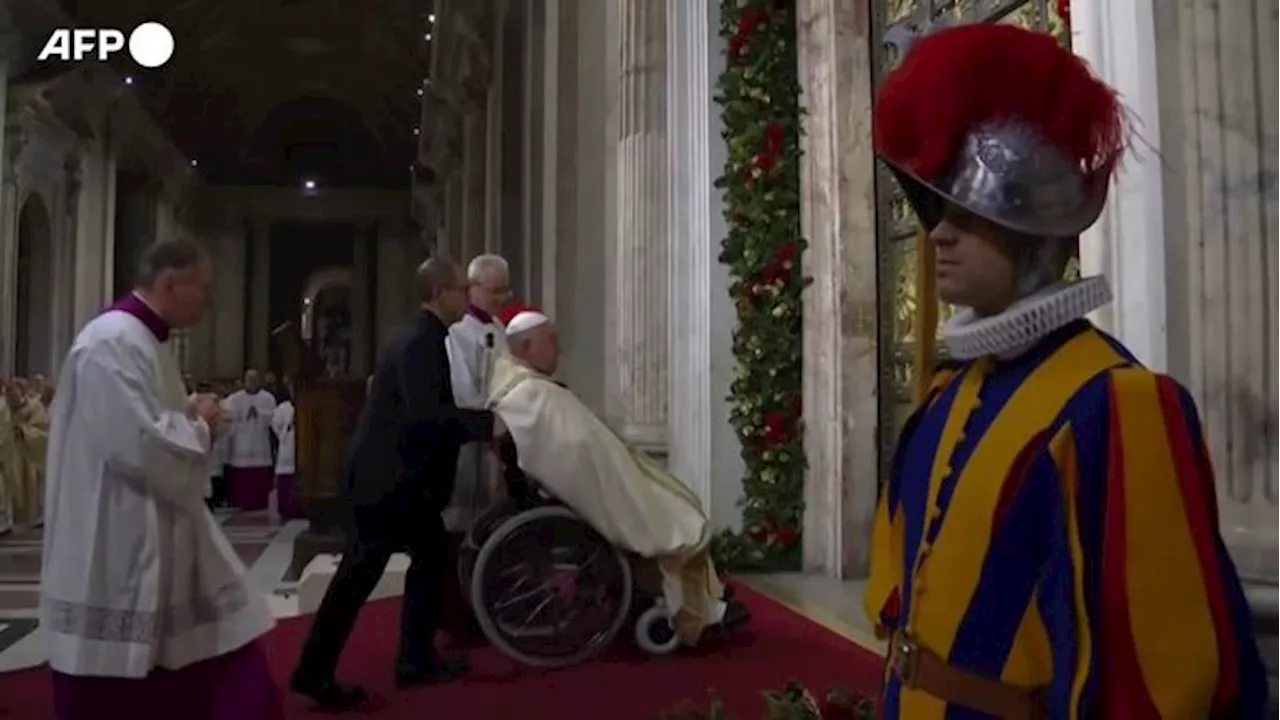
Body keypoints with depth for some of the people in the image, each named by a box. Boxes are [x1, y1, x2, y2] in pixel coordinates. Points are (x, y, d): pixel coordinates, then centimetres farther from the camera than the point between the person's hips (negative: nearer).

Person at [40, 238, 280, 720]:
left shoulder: (148, 341, 13)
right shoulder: (113, 342, -19)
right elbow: (138, 443, -28)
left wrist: (193, 418, 2)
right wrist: (200, 423, -10)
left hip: (161, 541, 10)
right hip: (115, 550, -10)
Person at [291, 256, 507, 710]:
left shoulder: (425, 337, 12)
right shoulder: (422, 342, -19)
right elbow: (422, 416, -29)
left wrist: (481, 424, 12)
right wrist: (488, 424, -27)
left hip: (401, 476, 10)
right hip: (387, 478, -10)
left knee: (431, 557, 15)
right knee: (359, 575, -2)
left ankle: (416, 659, 25)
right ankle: (314, 675, 8)